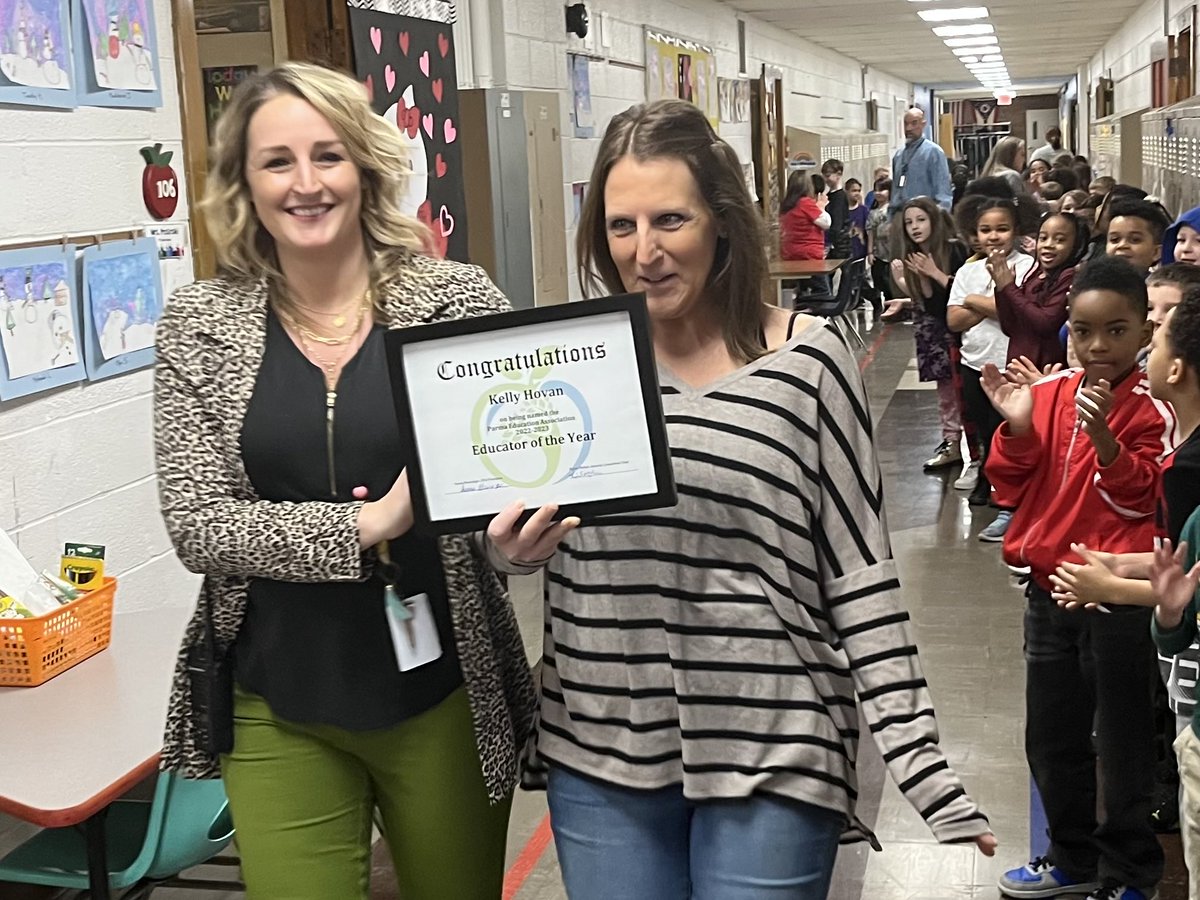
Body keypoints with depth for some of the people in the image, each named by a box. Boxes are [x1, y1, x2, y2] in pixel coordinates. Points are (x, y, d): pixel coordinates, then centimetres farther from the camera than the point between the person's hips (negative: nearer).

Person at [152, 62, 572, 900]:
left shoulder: (459, 297, -6)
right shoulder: (200, 323, -3)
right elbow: (198, 526, -9)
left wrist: (516, 538, -26)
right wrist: (370, 524, -23)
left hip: (443, 695, 0)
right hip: (278, 715, 0)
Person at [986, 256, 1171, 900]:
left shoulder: (1152, 410, -12)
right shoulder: (1047, 393, 2)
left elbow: (1143, 502, -17)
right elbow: (1011, 489, 4)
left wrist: (1103, 436, -30)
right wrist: (1017, 428, -13)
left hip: (1118, 600, -6)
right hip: (1050, 592, 6)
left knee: (1122, 746, 8)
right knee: (1051, 738, 18)